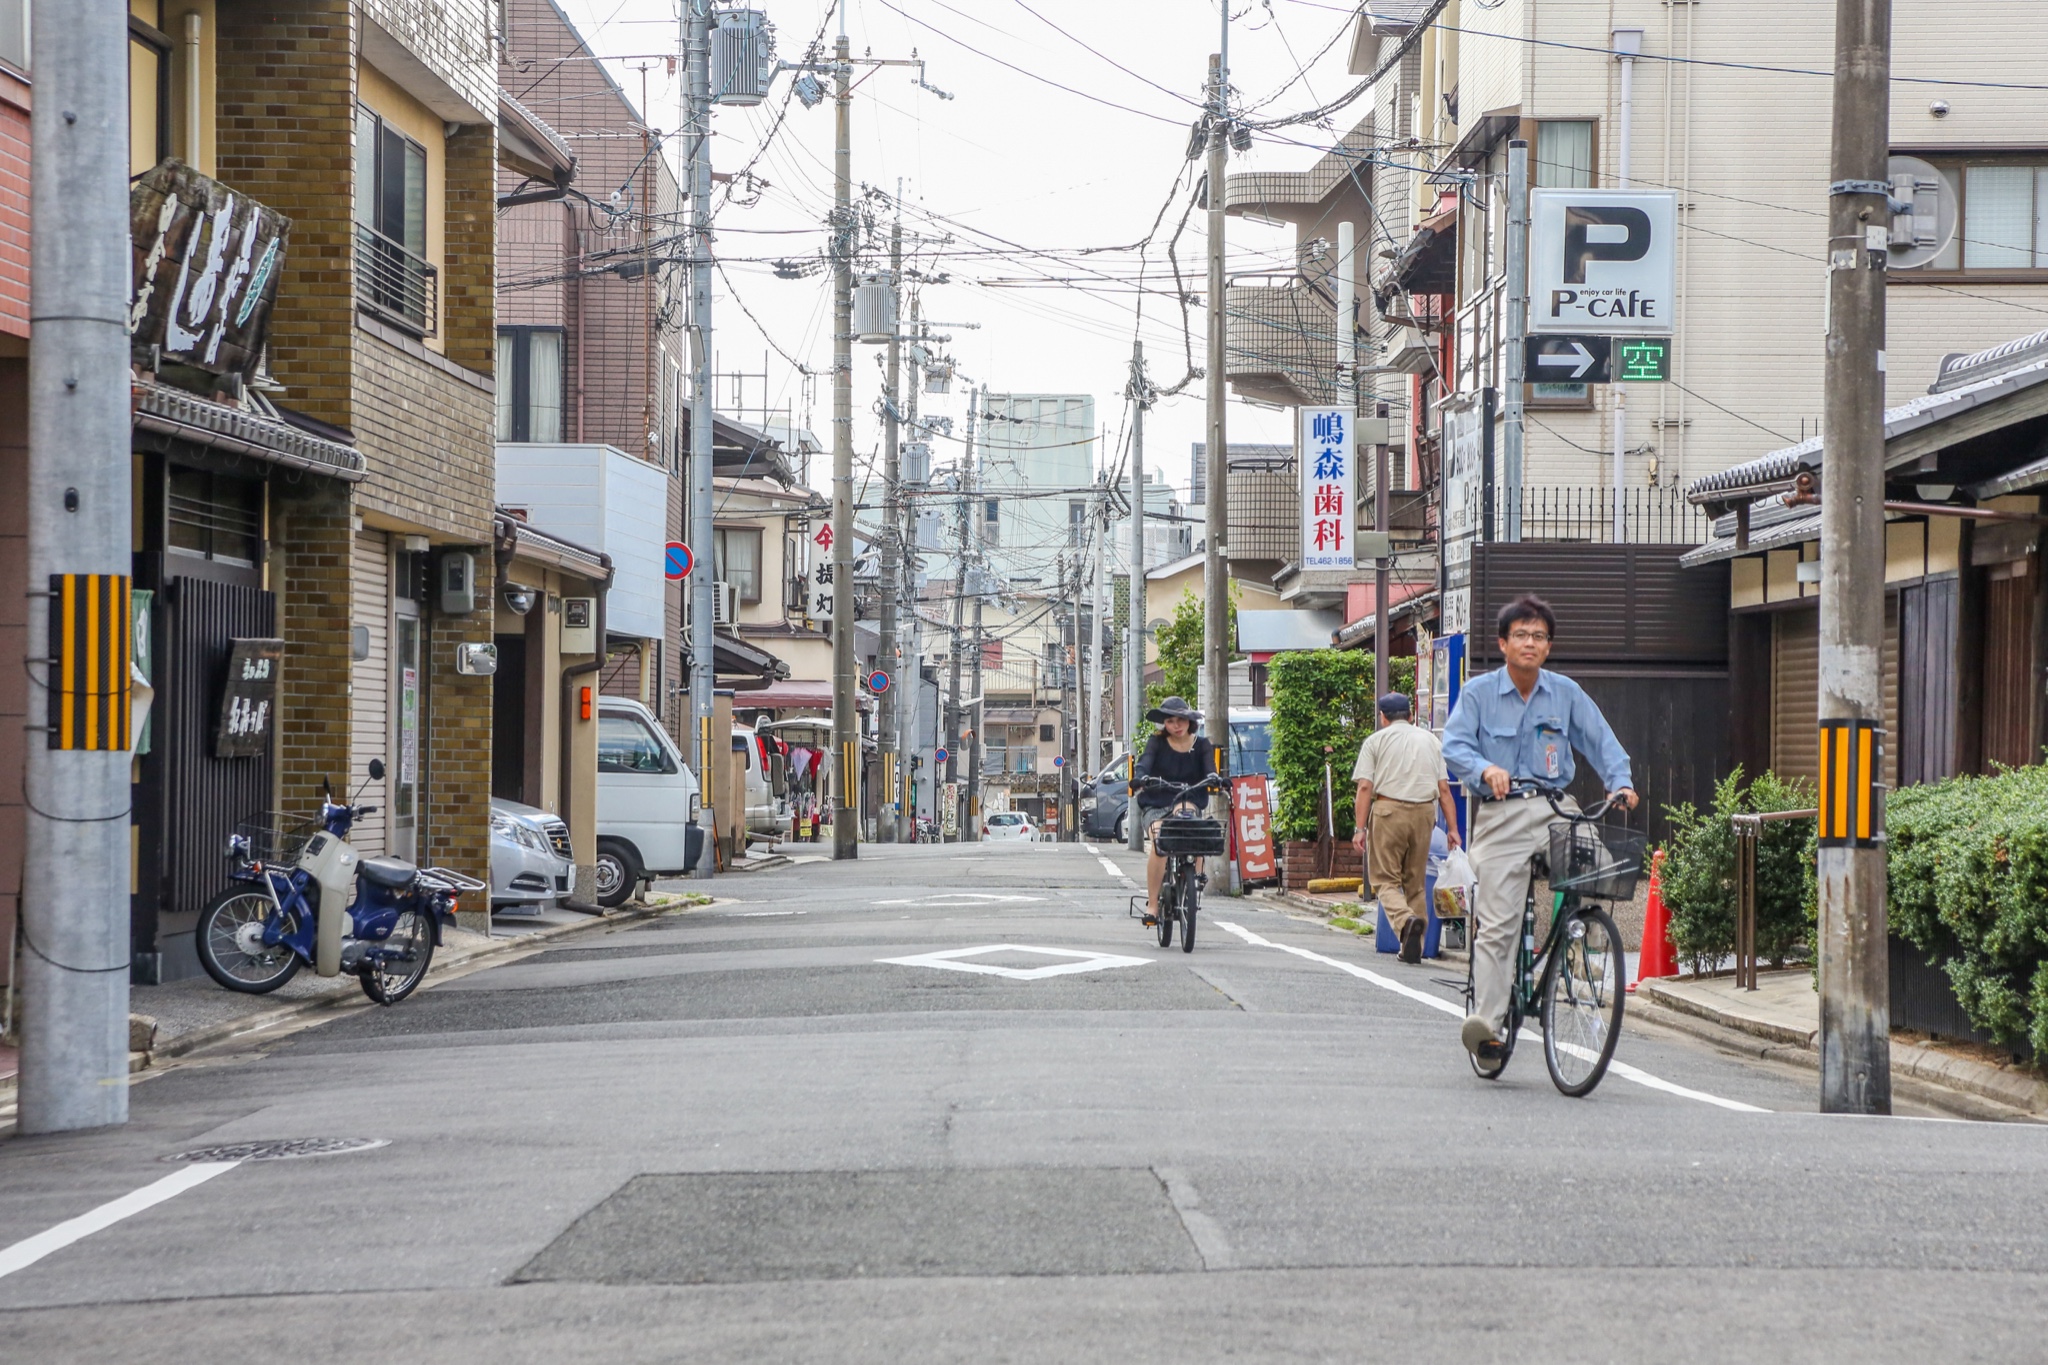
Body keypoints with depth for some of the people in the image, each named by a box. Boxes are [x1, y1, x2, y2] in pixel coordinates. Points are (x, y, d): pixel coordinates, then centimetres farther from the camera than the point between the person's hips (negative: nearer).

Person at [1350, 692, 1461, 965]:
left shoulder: (1376, 741, 8)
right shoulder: (1430, 740, 17)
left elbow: (1365, 787, -2)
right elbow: (1444, 789, 11)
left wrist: (1360, 828, -4)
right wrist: (1452, 828, 10)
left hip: (1388, 810, -3)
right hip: (1424, 812, 3)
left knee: (1385, 879, 0)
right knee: (1416, 881, 12)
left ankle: (1406, 921, -28)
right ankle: (1413, 947, 9)